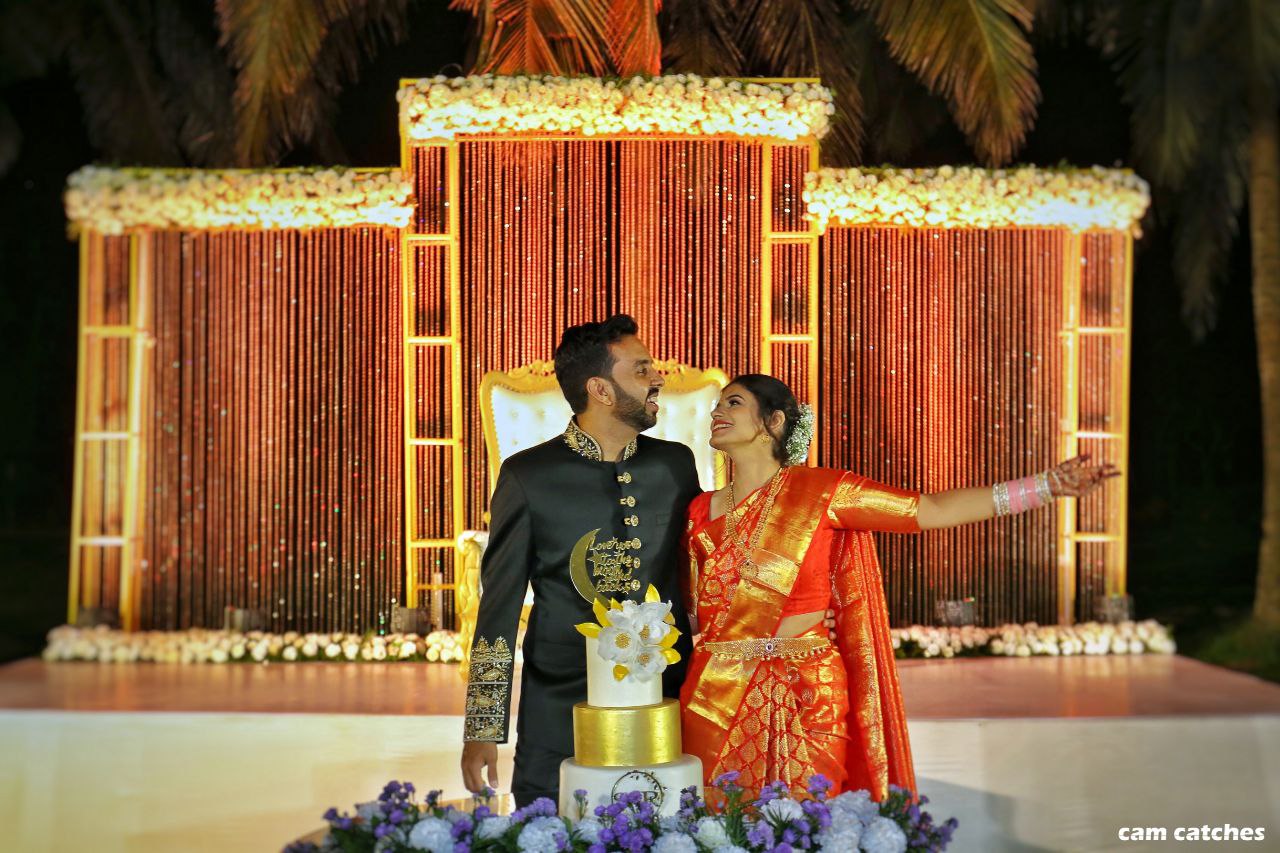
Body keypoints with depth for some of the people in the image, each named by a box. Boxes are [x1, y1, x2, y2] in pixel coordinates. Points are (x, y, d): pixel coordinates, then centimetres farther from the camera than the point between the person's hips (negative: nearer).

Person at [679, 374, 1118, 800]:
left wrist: (1047, 485, -12)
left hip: (805, 701, -3)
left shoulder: (817, 490, -3)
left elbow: (934, 511, -7)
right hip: (718, 700, 3)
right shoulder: (701, 511, 9)